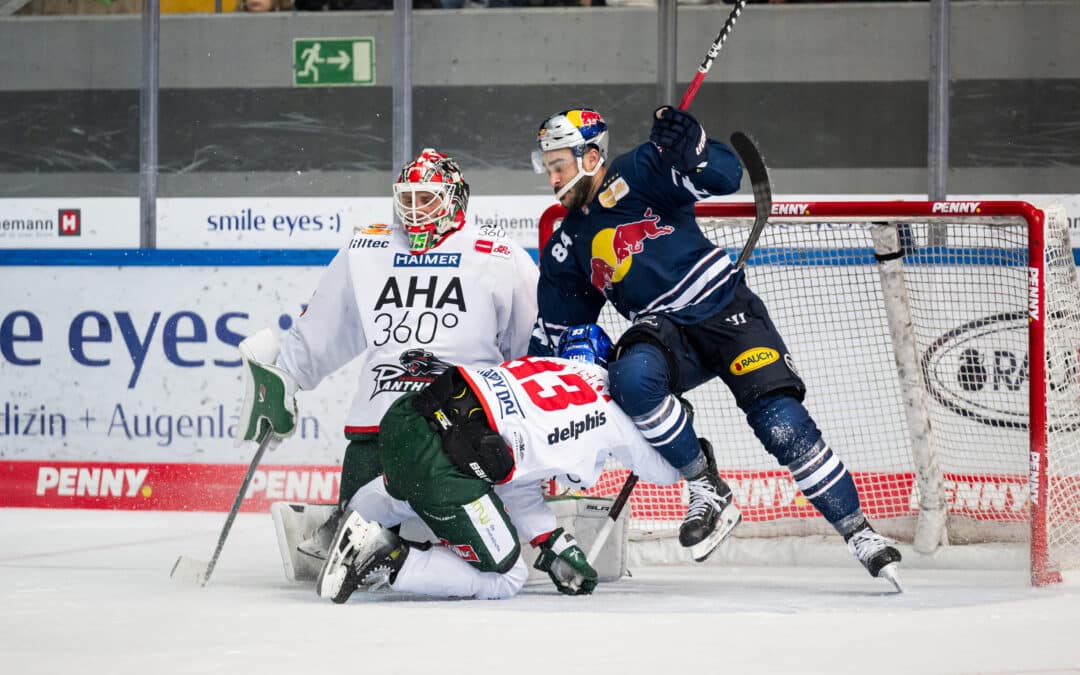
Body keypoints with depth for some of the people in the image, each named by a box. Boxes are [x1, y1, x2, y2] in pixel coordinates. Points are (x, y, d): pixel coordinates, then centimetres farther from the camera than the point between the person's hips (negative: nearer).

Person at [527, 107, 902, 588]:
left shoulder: (635, 174, -4)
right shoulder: (567, 247, 13)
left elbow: (724, 177, -17)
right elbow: (554, 331, 20)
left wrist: (689, 144, -36)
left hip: (725, 309, -4)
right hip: (664, 329, 4)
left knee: (780, 421, -17)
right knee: (632, 376, -31)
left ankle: (857, 531, -6)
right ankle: (705, 490, -17)